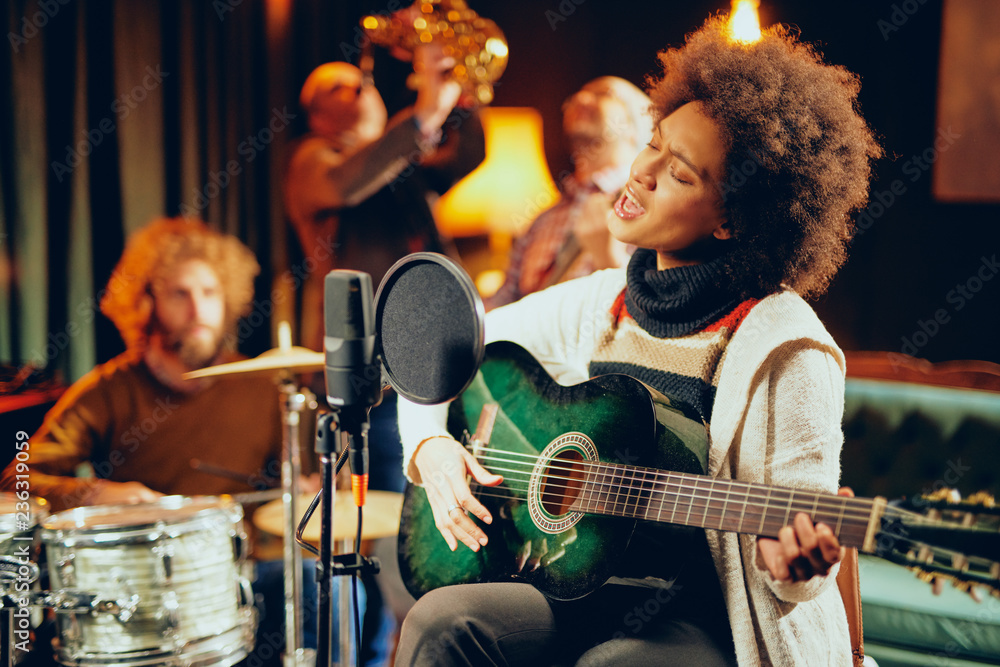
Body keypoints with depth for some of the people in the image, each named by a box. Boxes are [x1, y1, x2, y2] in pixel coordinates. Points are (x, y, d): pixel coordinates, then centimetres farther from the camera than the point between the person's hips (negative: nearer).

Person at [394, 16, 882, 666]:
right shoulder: (597, 305, 6)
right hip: (581, 587, 5)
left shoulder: (786, 351, -12)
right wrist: (431, 445, -1)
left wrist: (792, 567, -33)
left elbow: (805, 528, -10)